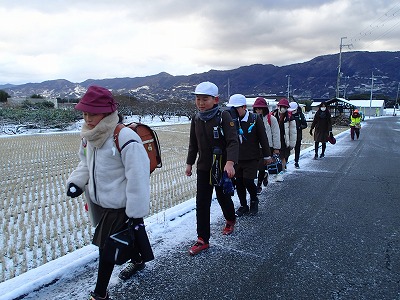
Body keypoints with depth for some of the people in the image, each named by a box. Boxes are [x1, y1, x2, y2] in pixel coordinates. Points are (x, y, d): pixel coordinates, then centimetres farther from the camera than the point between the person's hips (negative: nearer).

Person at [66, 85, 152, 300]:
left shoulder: (125, 138, -28)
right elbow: (86, 163, 15)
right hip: (97, 201, 7)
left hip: (119, 206, -7)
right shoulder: (90, 135, -2)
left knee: (106, 246, 5)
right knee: (123, 236, 25)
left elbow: (137, 178, -25)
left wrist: (137, 212, -20)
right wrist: (76, 181, -2)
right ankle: (137, 261, 52)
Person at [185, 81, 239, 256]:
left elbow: (233, 141, -21)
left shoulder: (223, 117, -13)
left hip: (222, 167, -4)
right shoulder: (196, 119, 3)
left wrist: (230, 162, -34)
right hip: (203, 167, 4)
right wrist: (189, 163, 15)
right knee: (202, 203, 2)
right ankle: (203, 240, 13)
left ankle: (230, 220, 47)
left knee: (223, 197, 15)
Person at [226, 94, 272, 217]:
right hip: (237, 158, 4)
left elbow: (263, 138, -3)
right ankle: (243, 206, 28)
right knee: (239, 182, 9)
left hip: (252, 158, -4)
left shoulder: (255, 119, -9)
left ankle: (254, 200, 24)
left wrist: (267, 156, 1)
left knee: (248, 181, -8)